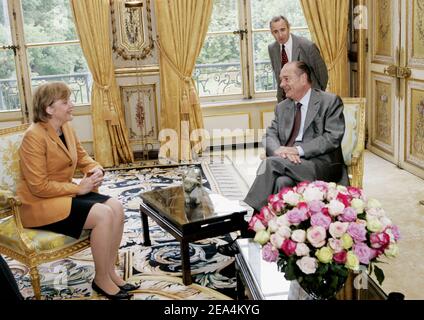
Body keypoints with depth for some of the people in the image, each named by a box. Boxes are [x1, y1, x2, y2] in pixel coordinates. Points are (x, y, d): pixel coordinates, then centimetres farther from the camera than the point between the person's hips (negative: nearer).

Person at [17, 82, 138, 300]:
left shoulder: (66, 128, 4)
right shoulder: (34, 137, -20)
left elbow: (82, 158, 16)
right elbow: (39, 186, -23)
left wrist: (97, 169, -7)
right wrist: (78, 188, -20)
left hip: (64, 193, 8)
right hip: (40, 204, -8)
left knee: (116, 207, -12)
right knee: (103, 214, -24)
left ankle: (110, 272, -2)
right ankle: (101, 280, -7)